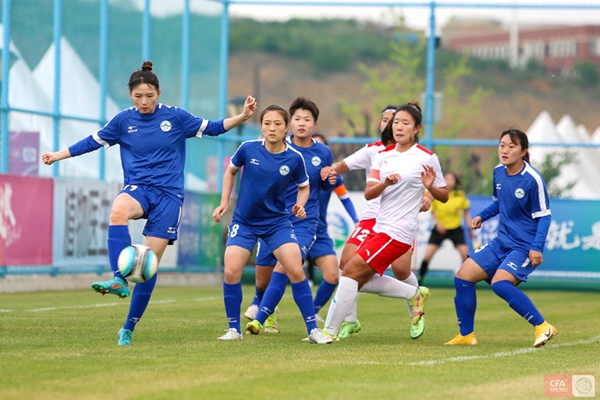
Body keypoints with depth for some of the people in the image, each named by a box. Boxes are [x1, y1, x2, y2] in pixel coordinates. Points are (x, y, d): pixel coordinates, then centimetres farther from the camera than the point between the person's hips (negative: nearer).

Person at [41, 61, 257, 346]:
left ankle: (129, 328, 5)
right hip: (137, 188, 0)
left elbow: (211, 128, 9)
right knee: (118, 211, -39)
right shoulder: (123, 120, 3)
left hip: (169, 194, 0)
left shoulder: (175, 117, 1)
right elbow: (93, 142, 14)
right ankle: (119, 280, -46)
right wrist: (57, 155, 11)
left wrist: (243, 117, -3)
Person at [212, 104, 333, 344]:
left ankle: (313, 330, -4)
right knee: (231, 272, -13)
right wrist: (224, 203, 3)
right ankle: (234, 329, 4)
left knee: (296, 270, -13)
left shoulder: (294, 158, -11)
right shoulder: (248, 149, -11)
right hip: (244, 222, 0)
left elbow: (304, 186, 7)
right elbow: (231, 171, 9)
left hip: (277, 222, 0)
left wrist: (300, 205, -13)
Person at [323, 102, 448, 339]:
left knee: (351, 271, -13)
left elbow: (444, 197, 4)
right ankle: (415, 294, 24)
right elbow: (368, 193, 2)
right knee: (361, 280, 8)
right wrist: (386, 182, -18)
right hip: (379, 227, 7)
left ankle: (330, 330, -7)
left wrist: (430, 186, -18)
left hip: (398, 232, -7)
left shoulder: (427, 158, -4)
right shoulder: (383, 156, 11)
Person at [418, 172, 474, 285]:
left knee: (466, 255, -9)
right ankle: (419, 279, 6)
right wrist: (437, 223, -18)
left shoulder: (460, 195, -7)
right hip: (440, 229, -1)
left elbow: (466, 212, 6)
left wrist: (470, 228, 2)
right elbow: (432, 212, 1)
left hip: (456, 229, 1)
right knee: (427, 256, -8)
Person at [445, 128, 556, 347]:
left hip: (524, 246, -8)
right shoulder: (498, 173, 2)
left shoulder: (533, 180, -18)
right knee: (463, 277, 3)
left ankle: (542, 327, -19)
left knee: (500, 284, -28)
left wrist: (537, 247, -21)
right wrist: (482, 216, 5)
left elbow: (544, 216, -13)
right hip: (502, 242, 8)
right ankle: (466, 335, 16)